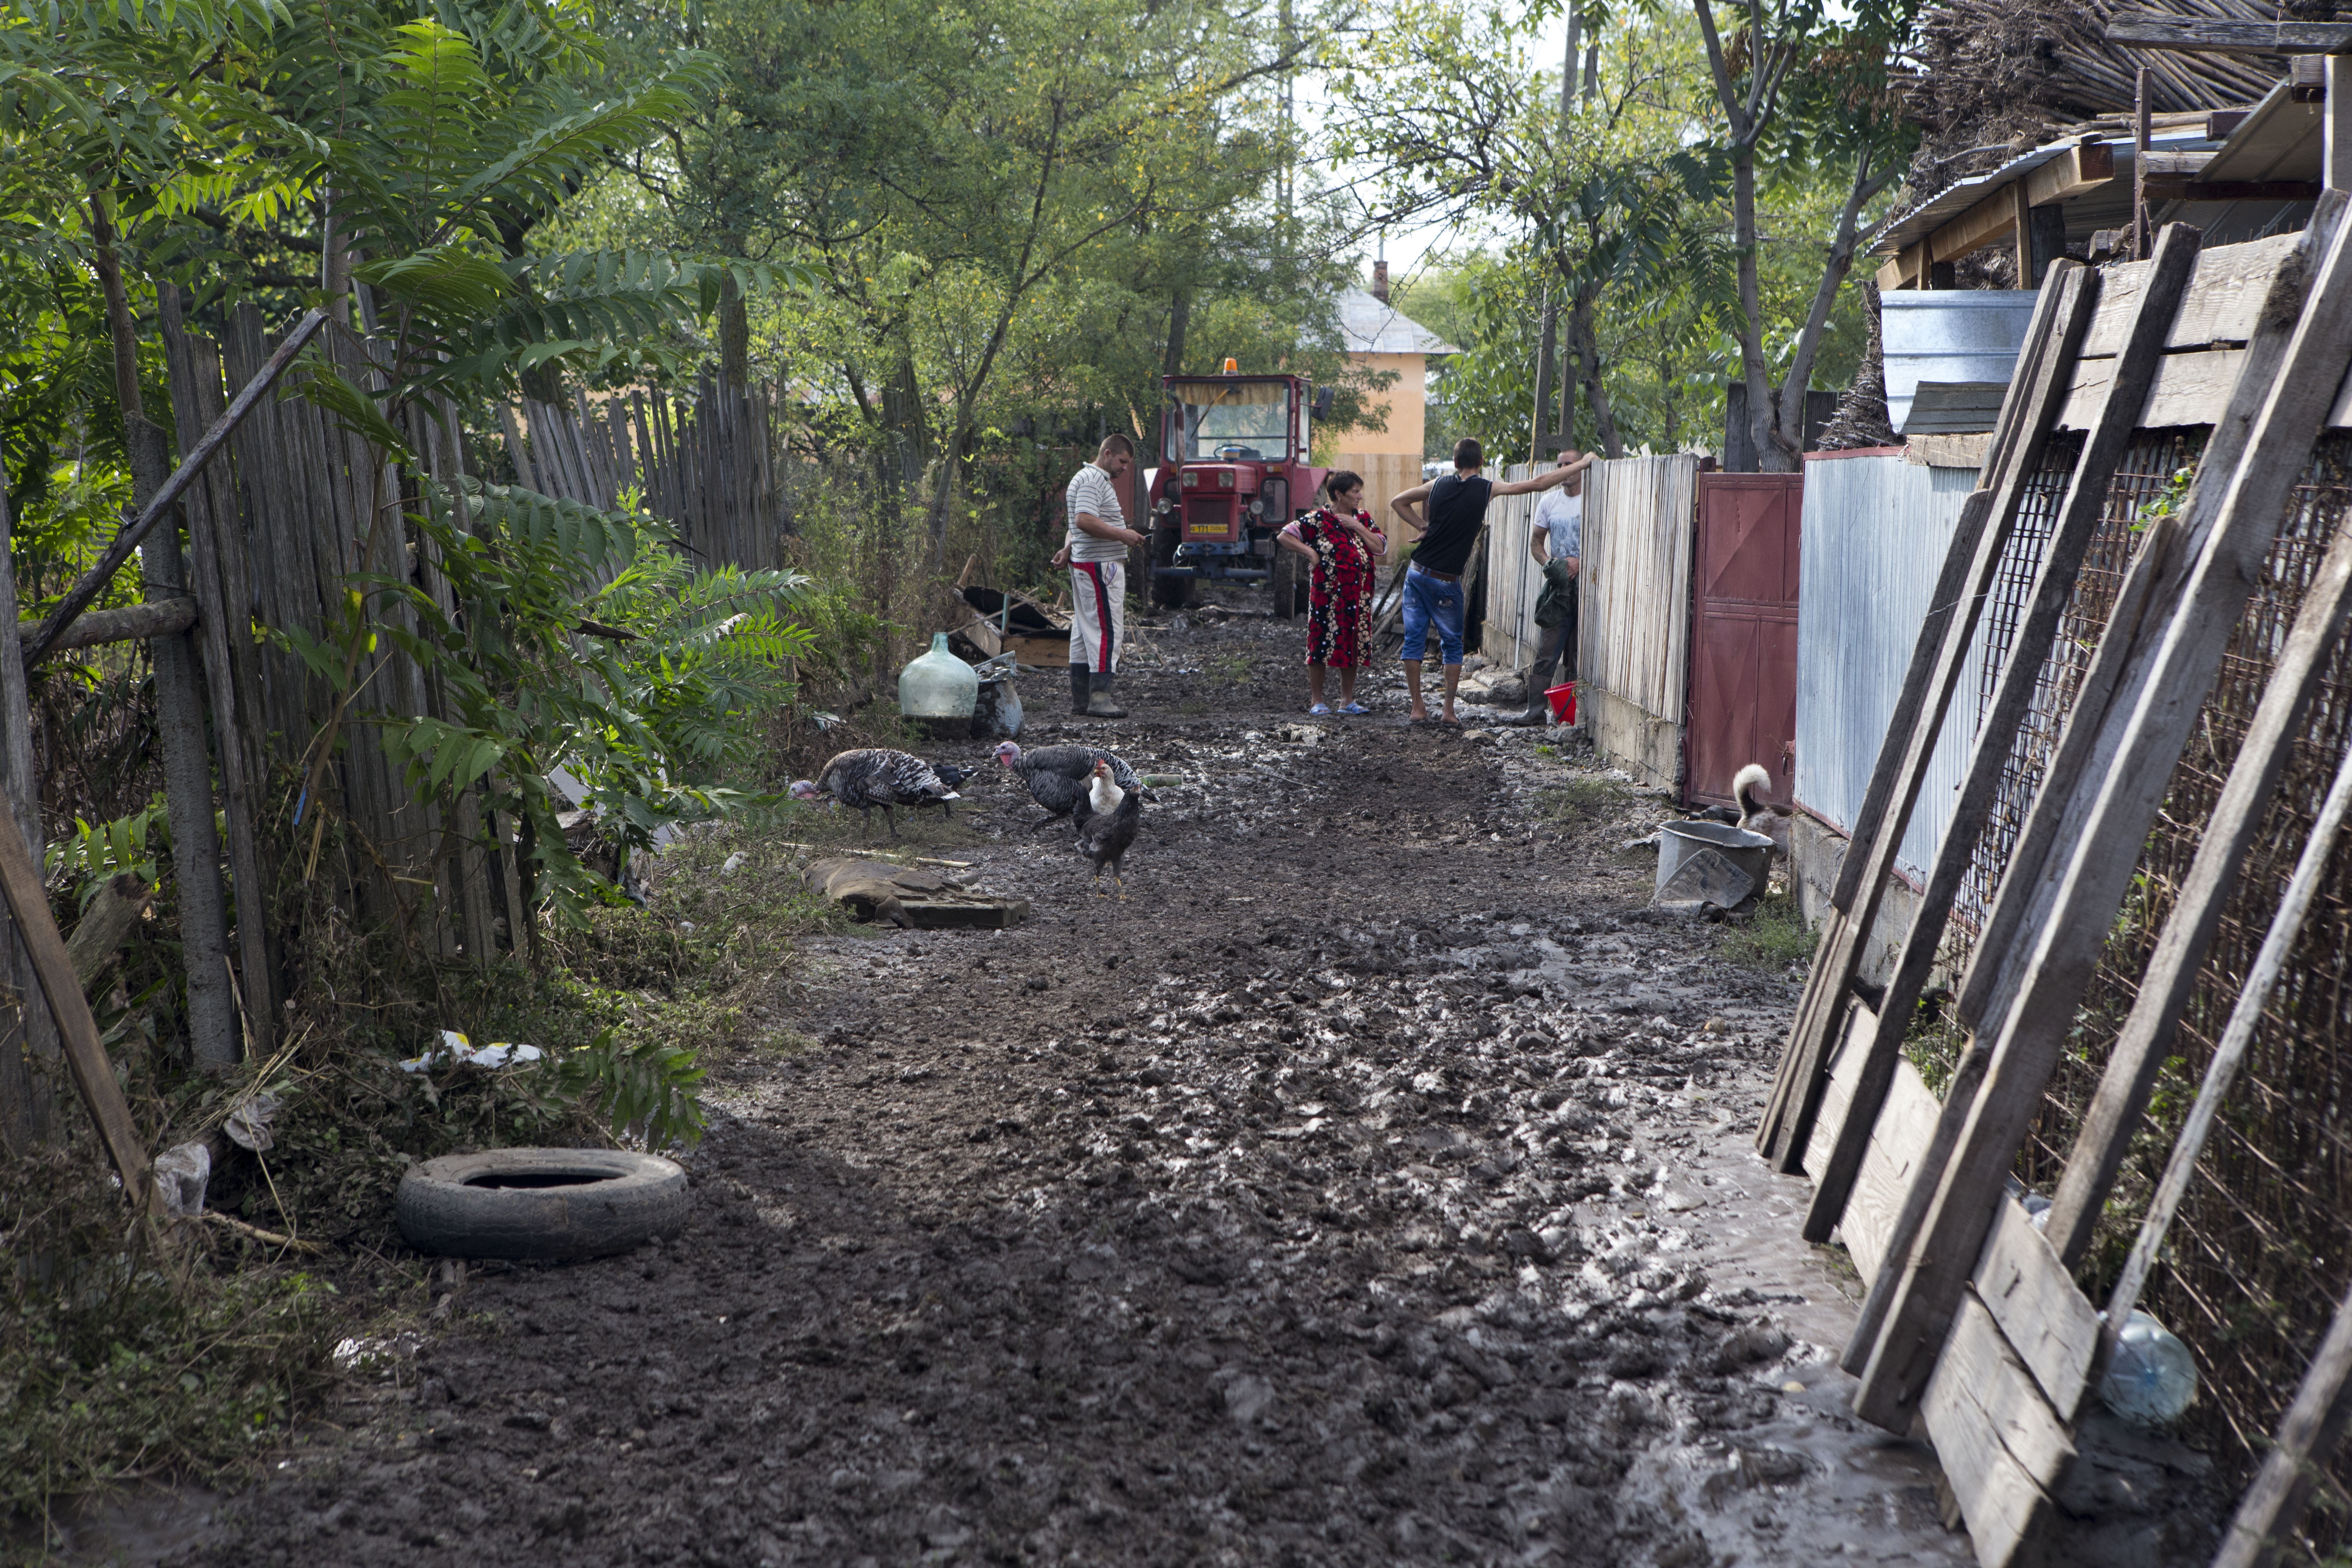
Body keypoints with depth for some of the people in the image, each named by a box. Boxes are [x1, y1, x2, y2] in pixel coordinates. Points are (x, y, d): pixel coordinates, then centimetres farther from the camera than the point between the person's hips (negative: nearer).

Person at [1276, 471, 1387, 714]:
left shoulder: (1363, 518, 11)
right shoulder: (1319, 520, -6)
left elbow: (1381, 548, 1)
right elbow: (1284, 537, -6)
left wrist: (1357, 527, -7)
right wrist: (1310, 552, -11)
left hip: (1358, 596, 5)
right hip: (1327, 593, -5)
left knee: (1353, 646, 8)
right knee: (1322, 644, -3)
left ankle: (1347, 700, 18)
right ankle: (1316, 701, 7)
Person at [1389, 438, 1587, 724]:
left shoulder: (1439, 485, 6)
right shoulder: (1486, 489, -5)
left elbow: (1397, 502, 17)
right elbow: (1537, 484, -2)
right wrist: (1581, 465, 5)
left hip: (1417, 572, 3)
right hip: (1446, 582, -3)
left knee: (1414, 639, 8)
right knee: (1452, 644, 11)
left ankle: (1417, 708, 9)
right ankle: (1449, 711, 7)